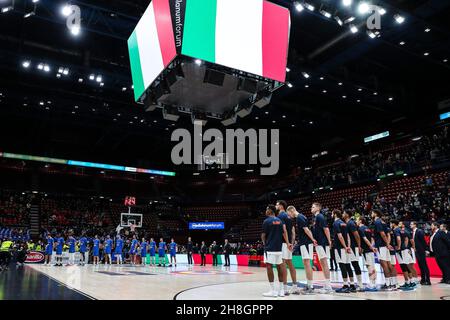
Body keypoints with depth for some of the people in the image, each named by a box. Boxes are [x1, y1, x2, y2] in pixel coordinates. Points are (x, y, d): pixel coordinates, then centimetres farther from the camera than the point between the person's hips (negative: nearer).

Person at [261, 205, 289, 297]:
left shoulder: (266, 221, -8)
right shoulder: (279, 220, 11)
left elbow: (263, 235, -4)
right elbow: (284, 232, 10)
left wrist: (264, 243, 15)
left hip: (270, 248, -7)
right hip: (279, 247, 7)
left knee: (269, 266, -2)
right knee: (279, 266, 10)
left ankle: (273, 291, -3)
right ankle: (281, 290, 14)